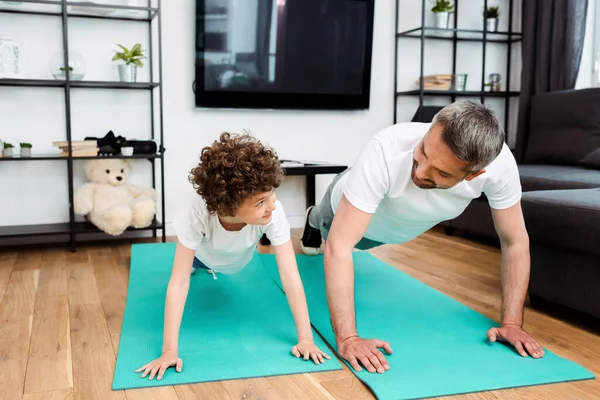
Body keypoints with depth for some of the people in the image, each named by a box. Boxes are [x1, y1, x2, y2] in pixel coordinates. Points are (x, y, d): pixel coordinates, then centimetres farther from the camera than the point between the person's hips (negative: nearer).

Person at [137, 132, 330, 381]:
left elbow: (290, 277, -43)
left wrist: (306, 339, -46)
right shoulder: (199, 215, -47)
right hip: (204, 254, -1)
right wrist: (169, 351, -47)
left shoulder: (273, 214, -45)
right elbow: (178, 283, -45)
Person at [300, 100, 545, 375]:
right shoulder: (387, 152, -50)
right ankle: (315, 220, 67)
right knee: (329, 235, 32)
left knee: (363, 242, 38)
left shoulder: (499, 164, -41)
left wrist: (512, 323, -30)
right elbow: (339, 247, -50)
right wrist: (347, 337, -54)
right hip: (348, 209, -3)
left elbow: (515, 242, -26)